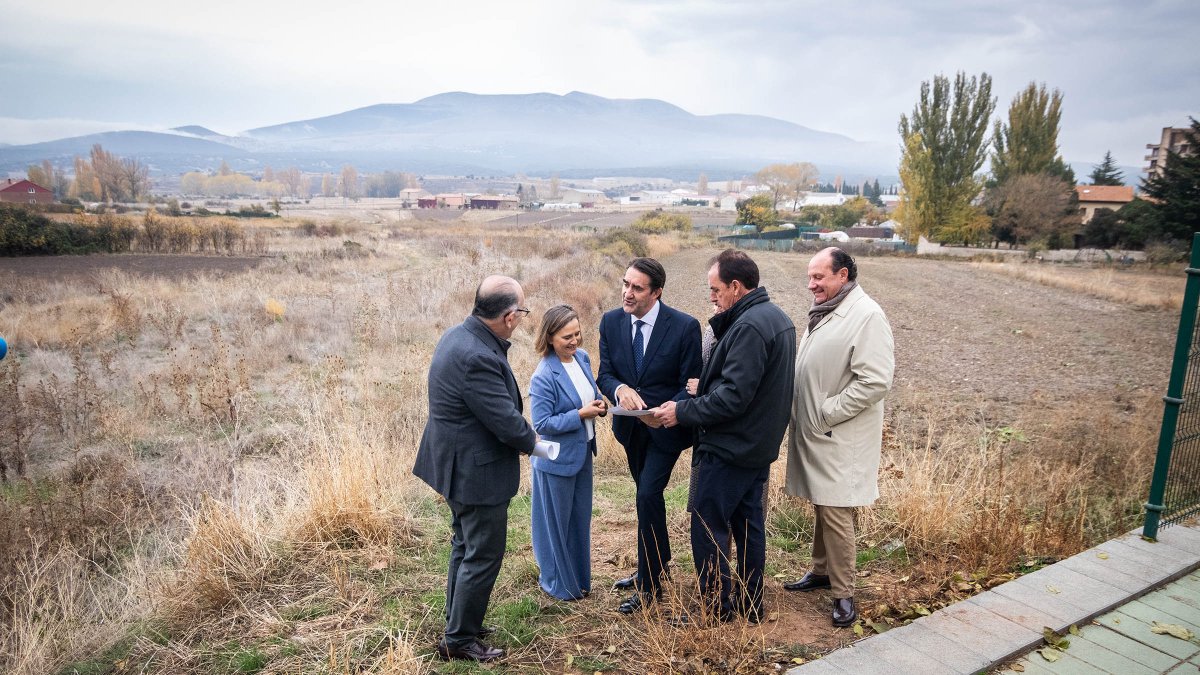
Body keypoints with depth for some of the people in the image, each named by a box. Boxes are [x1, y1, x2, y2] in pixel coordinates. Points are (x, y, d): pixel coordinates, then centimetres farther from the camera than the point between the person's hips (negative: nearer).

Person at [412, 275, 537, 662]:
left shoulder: (459, 336, 1)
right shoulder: (478, 358, -31)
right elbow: (507, 421, -25)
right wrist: (533, 443, -8)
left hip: (458, 465, 11)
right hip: (476, 472, -11)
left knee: (465, 546, 24)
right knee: (483, 557, 5)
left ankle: (460, 623, 40)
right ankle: (459, 640, 20)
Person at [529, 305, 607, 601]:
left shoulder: (582, 357, -1)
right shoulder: (544, 376, -23)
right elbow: (542, 424, -21)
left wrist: (599, 404, -6)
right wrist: (581, 414, -22)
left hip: (582, 452, 7)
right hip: (557, 459, -7)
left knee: (580, 519, 20)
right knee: (556, 523, 10)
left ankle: (578, 577, 39)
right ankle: (557, 583, 30)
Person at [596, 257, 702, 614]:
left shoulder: (685, 326, -18)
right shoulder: (611, 322, -6)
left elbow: (691, 383, -14)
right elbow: (604, 374, -3)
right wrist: (620, 389, -27)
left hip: (667, 426, -5)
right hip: (631, 425, 5)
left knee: (648, 496, -12)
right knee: (647, 496, 19)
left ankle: (649, 584, 5)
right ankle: (657, 564, 39)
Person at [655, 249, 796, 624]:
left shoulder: (749, 326, -22)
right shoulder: (777, 317, 11)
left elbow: (733, 395, -26)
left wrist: (683, 412, -18)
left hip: (730, 449, -10)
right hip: (759, 447, 10)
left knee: (707, 529, 1)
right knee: (748, 526, 18)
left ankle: (717, 612, 11)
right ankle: (750, 606, 30)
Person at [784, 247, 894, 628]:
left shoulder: (866, 316, -16)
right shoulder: (824, 312, 13)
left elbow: (875, 381, -23)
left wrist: (827, 413, -18)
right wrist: (800, 409, 10)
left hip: (839, 438, -8)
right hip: (813, 432, 8)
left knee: (835, 514, -3)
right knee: (821, 506, 18)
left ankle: (843, 593, 10)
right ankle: (821, 571, 33)